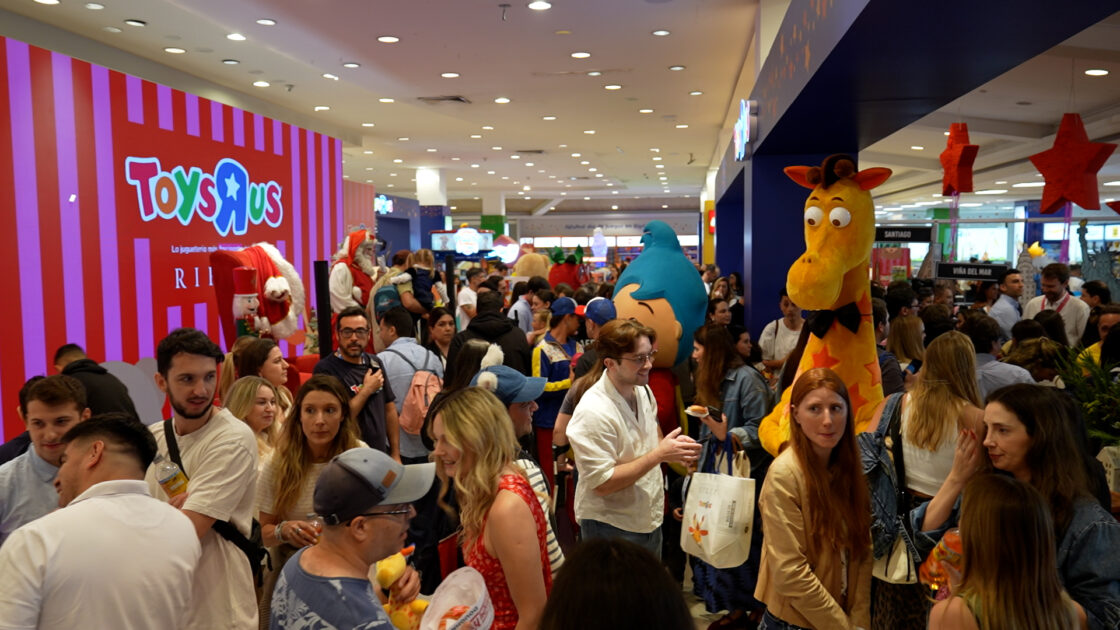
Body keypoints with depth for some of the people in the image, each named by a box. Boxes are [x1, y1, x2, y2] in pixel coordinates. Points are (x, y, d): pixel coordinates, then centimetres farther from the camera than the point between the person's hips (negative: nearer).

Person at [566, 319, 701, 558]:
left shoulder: (643, 391, -2)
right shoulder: (593, 412, -27)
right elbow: (602, 483, -26)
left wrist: (673, 447, -6)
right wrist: (660, 454, -27)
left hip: (650, 518, 8)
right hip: (611, 528, -8)